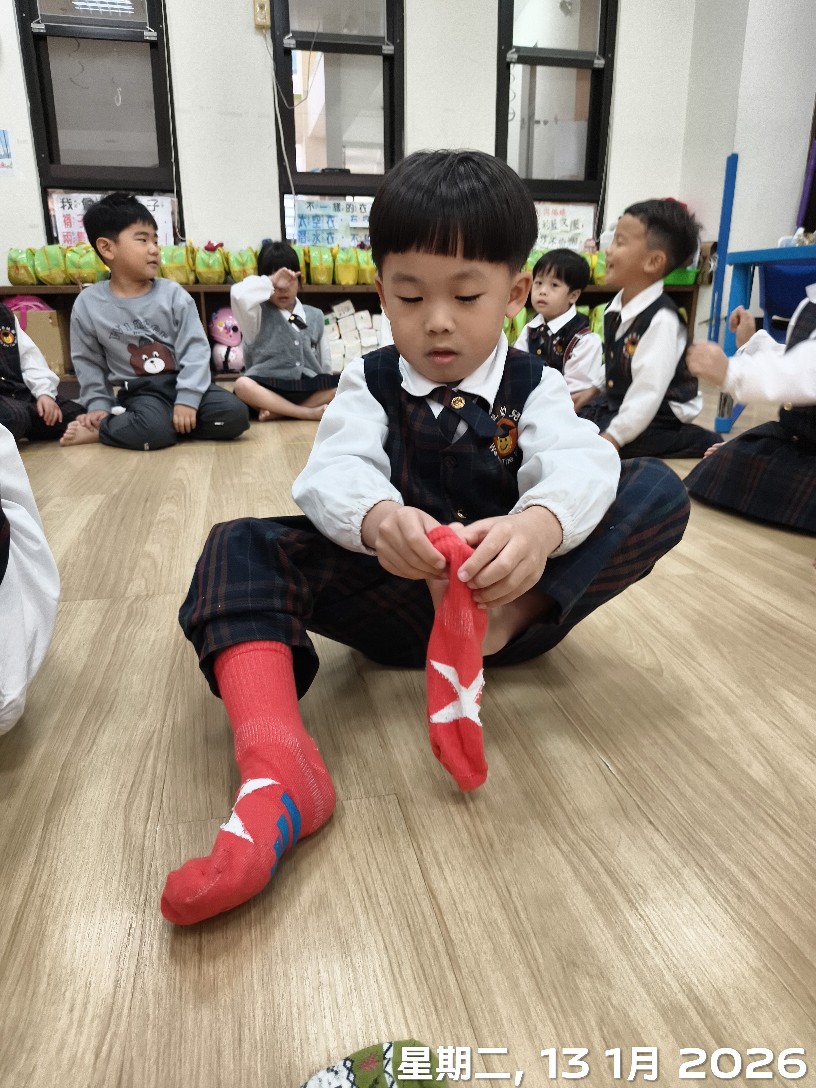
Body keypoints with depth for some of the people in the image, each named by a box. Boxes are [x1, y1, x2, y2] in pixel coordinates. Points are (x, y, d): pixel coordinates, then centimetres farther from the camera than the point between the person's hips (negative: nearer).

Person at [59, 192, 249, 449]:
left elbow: (195, 350, -8)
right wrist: (98, 406, -1)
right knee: (155, 431, -37)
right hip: (140, 390, -3)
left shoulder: (173, 294, -4)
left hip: (180, 382, 3)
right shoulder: (88, 304, -1)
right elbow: (87, 362, 8)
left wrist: (187, 399, -18)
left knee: (235, 415, -22)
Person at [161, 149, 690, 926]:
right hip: (397, 591, 1)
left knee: (660, 491, -16)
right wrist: (376, 517, -42)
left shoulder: (535, 388, 2)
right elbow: (333, 471, -16)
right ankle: (276, 775, -41)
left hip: (511, 588, 0)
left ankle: (494, 629, -30)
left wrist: (540, 525, -45)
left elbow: (576, 465, -19)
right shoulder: (368, 383, 3)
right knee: (237, 551, -20)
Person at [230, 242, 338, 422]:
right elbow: (239, 294, -18)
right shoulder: (259, 314, 4)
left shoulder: (314, 315, 17)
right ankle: (309, 412, -32)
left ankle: (279, 412, -25)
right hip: (270, 389, -3)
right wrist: (271, 282, -9)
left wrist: (326, 390, 14)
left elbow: (325, 360, 19)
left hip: (309, 389, 4)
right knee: (243, 385, -34)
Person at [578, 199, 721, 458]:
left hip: (657, 417, -9)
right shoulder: (614, 309, 5)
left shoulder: (661, 319, -24)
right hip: (616, 404, 9)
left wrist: (612, 438, -29)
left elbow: (648, 393, -29)